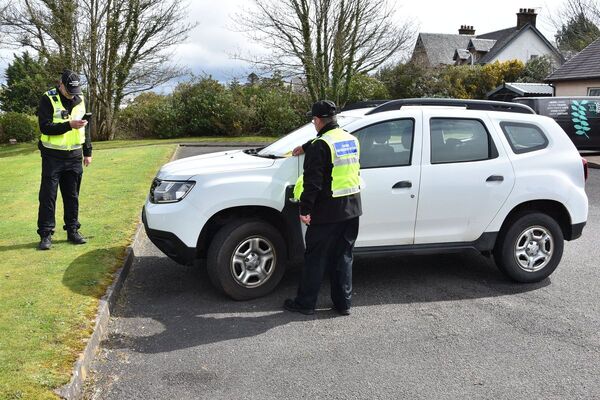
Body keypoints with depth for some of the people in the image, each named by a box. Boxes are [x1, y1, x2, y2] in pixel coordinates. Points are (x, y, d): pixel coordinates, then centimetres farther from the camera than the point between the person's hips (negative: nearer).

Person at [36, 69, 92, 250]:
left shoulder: (80, 100, 8)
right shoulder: (48, 99, -7)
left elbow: (86, 128, 16)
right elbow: (45, 127, -16)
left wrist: (87, 152, 14)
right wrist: (69, 125, -25)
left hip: (75, 156, 4)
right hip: (53, 156, -4)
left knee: (72, 196, 10)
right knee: (48, 195, -2)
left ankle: (72, 230, 19)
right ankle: (45, 234, 4)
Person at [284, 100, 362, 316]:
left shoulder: (320, 146, -15)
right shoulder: (351, 140, 10)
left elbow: (313, 182, -19)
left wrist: (305, 209, -14)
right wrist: (305, 148, 44)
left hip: (327, 211, -7)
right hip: (352, 209, 7)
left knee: (315, 258, 5)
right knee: (343, 257, 15)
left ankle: (305, 303, 15)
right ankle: (344, 303, 19)